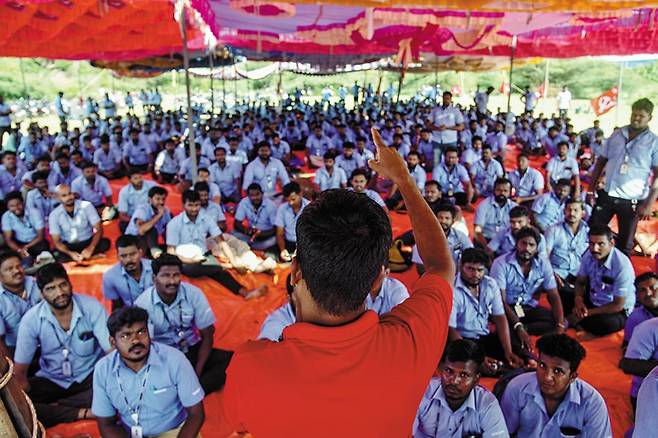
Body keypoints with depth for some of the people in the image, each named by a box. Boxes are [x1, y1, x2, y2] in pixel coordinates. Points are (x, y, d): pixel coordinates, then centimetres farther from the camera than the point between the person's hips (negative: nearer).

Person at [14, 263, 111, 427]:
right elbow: (20, 371, -8)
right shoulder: (31, 319, -14)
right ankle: (83, 413, -21)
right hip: (51, 380, 2)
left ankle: (52, 407, -15)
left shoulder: (92, 307, -19)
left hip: (90, 375, -1)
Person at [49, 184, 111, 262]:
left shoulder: (86, 206, -13)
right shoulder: (54, 215, -10)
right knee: (57, 256, -33)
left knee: (105, 243, -31)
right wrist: (70, 253, -29)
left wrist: (90, 248, -30)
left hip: (87, 242, 0)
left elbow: (99, 230, -14)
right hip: (68, 246, 1)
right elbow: (57, 242, -9)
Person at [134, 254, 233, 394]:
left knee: (232, 360, -23)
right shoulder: (143, 303, -17)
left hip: (193, 350, 2)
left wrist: (197, 372, -16)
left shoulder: (194, 293, -14)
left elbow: (207, 336, -7)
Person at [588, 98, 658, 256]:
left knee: (624, 244, 9)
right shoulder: (617, 134, 5)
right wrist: (591, 189, 3)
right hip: (606, 195, 3)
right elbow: (601, 162, 9)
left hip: (632, 201, -3)